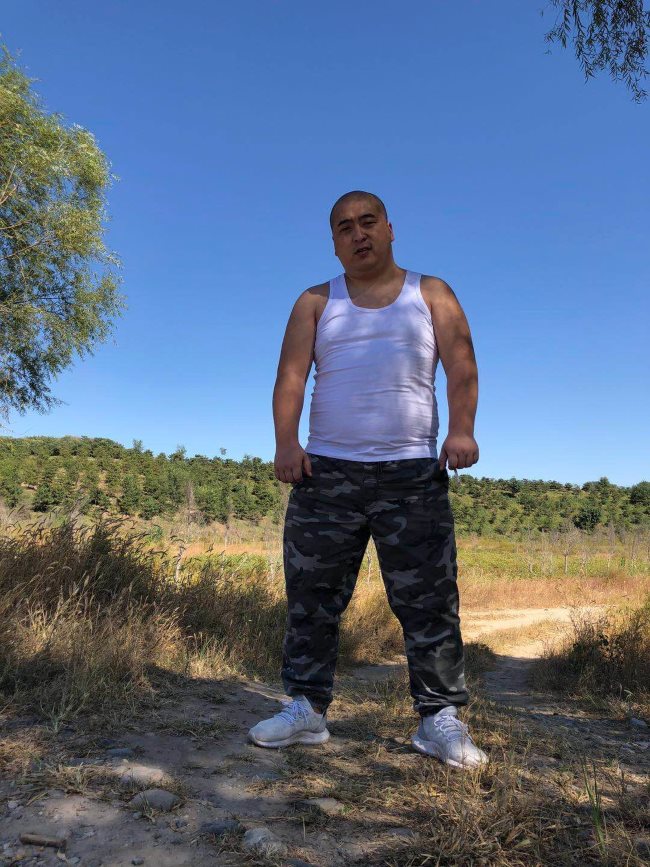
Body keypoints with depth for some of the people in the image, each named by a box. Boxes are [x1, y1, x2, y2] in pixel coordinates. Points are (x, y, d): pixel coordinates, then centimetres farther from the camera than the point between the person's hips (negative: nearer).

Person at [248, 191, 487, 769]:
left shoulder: (431, 294, 13)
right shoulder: (316, 302, 14)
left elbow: (461, 365, 1)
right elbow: (291, 374, 1)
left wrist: (462, 429, -17)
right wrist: (286, 442, -15)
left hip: (413, 474, -1)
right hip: (326, 473, 2)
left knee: (430, 602, 0)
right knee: (311, 599, 4)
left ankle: (440, 718, 12)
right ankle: (307, 709, 17)